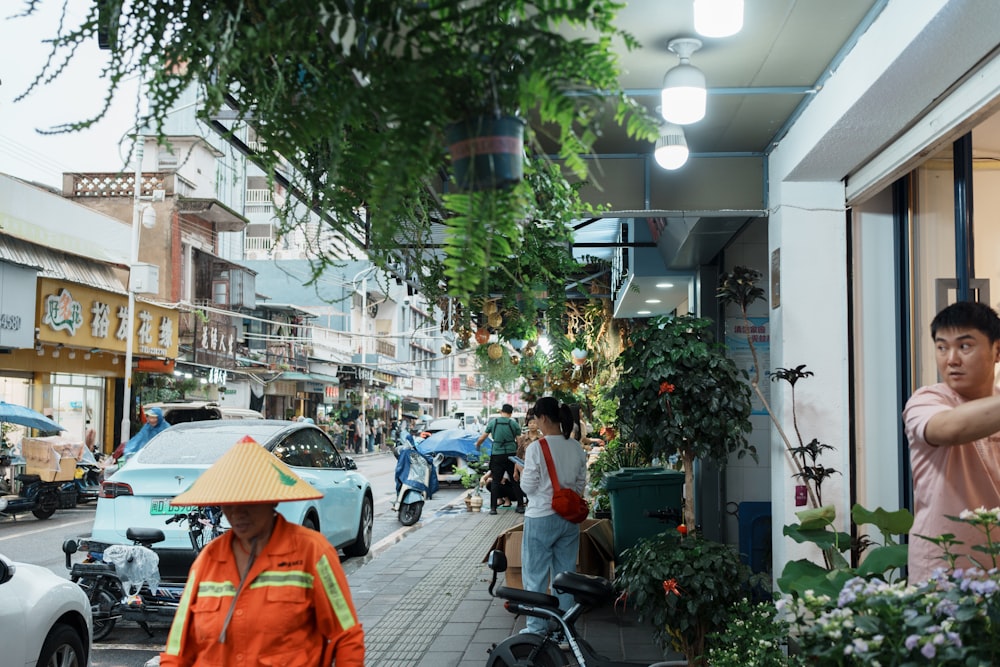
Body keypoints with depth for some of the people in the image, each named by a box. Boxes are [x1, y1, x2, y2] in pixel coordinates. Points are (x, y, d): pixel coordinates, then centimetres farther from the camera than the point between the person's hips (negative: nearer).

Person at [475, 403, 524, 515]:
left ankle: (493, 508, 3)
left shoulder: (493, 422, 1)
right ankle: (520, 506, 8)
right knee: (515, 481, 8)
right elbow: (519, 442, -1)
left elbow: (482, 438, 7)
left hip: (497, 455, 0)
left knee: (495, 481, 5)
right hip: (511, 454, 0)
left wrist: (477, 445, 26)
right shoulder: (514, 424, -1)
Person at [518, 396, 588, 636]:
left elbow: (528, 487, -12)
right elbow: (581, 484, 8)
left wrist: (523, 473, 7)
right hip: (570, 518, 6)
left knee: (536, 576, 8)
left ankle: (536, 630, 14)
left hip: (541, 519, -5)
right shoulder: (576, 447, 1)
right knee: (566, 575, 14)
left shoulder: (536, 448, -16)